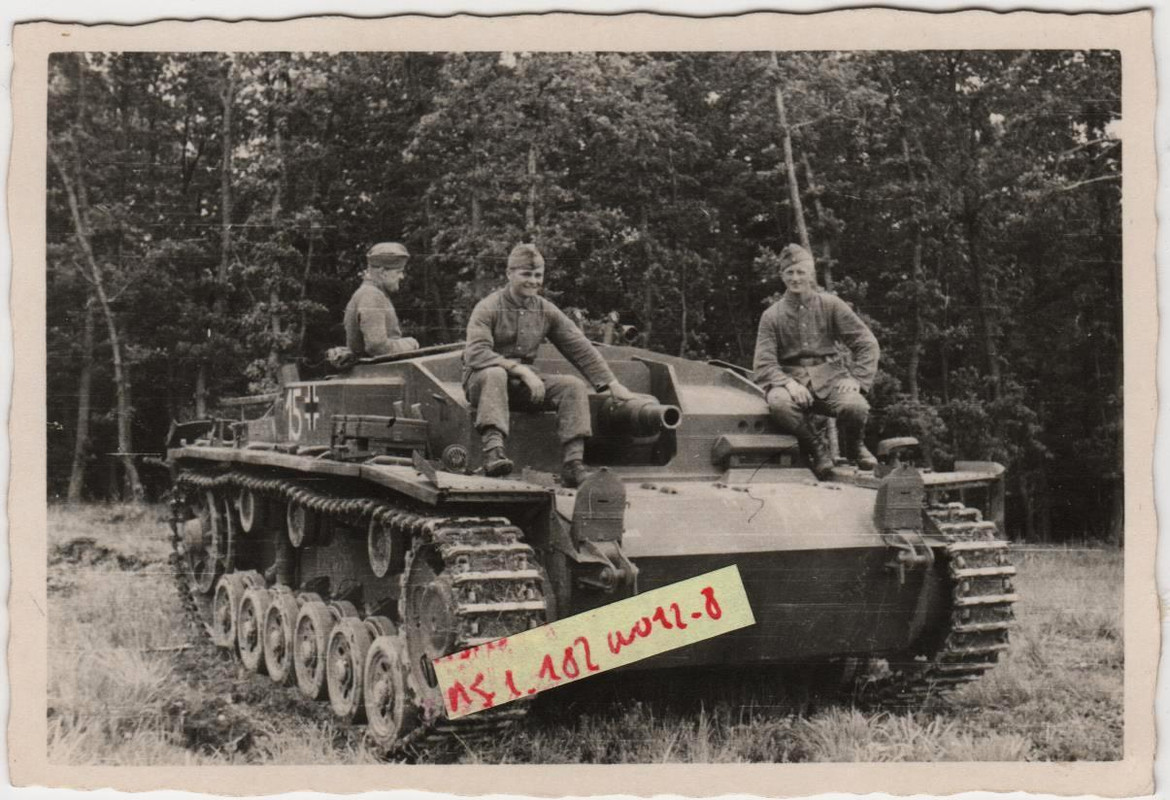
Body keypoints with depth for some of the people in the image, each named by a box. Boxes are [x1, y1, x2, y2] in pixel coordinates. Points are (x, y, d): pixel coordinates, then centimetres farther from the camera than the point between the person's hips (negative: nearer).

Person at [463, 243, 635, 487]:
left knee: (574, 386, -15)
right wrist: (521, 369, -31)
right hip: (481, 380, -5)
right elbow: (475, 354, -22)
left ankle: (572, 464, -25)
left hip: (523, 384, 5)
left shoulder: (546, 311, 7)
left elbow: (580, 348, 9)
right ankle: (493, 449, -50)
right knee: (494, 373, -39)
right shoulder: (488, 307, -9)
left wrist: (612, 384, 3)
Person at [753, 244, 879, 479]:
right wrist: (788, 383, -21)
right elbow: (763, 364, -1)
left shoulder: (830, 305, 7)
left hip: (829, 375, 0)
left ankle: (854, 448, 4)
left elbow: (867, 343, 6)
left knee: (855, 406, -33)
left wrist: (858, 380, -10)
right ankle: (815, 449, -9)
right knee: (779, 403, -37)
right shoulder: (772, 316, 7)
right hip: (791, 378, 0)